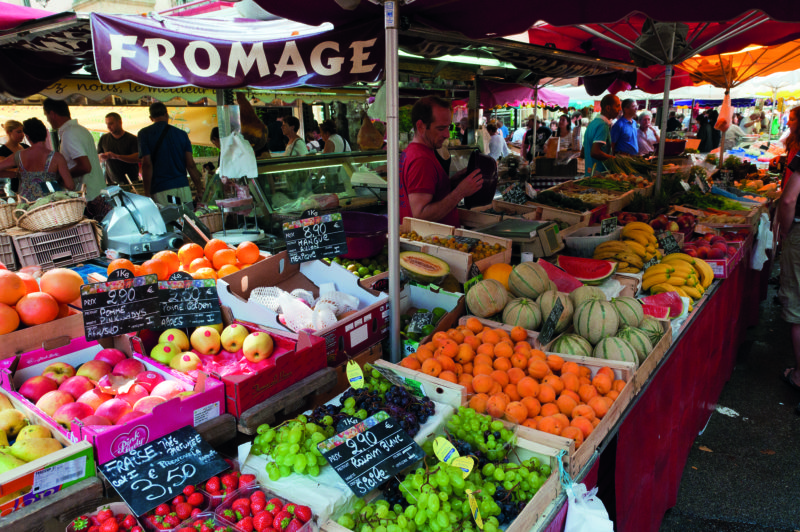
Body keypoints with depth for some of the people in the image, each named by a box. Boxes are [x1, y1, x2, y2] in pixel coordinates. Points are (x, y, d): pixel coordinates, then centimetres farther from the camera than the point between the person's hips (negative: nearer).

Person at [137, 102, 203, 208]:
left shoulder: (144, 133, 3)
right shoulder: (182, 134, 9)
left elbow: (146, 164, -5)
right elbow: (191, 165, 4)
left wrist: (147, 193, -2)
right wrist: (199, 191, 8)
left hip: (160, 191, -2)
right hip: (183, 187, 2)